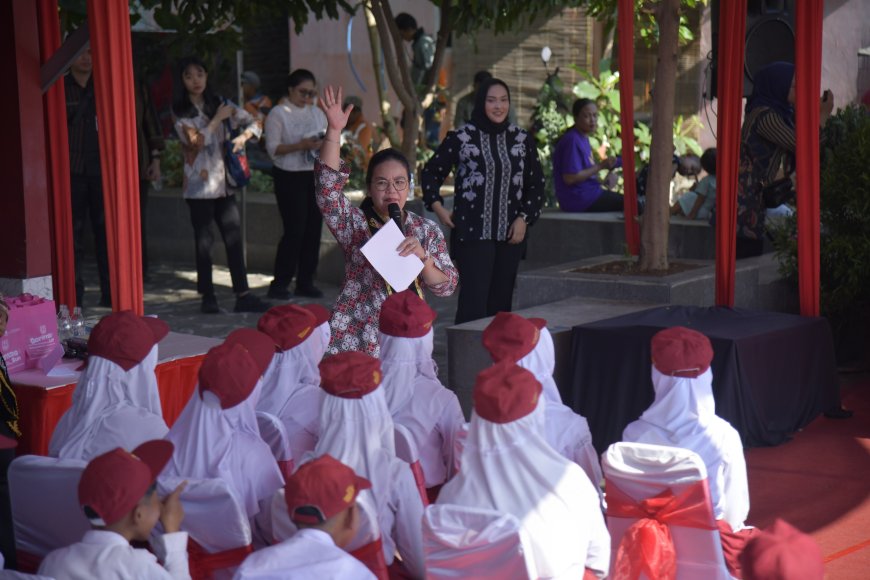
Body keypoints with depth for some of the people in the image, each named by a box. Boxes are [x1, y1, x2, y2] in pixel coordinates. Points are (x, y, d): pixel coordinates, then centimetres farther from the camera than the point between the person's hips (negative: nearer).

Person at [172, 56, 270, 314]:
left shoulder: (219, 103, 11)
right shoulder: (180, 110, -1)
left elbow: (252, 122, 12)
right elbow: (195, 140, -13)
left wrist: (244, 136, -8)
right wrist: (218, 119, -9)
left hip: (224, 182, 4)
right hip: (200, 184, -4)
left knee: (234, 238, 0)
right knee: (204, 242, -1)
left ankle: (243, 295, 1)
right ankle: (208, 297, 7)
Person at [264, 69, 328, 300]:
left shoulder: (317, 113, 15)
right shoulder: (278, 114, -3)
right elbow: (273, 148, -11)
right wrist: (301, 145, -22)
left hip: (315, 176, 6)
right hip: (290, 177, -6)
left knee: (313, 228, 3)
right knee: (294, 230, -10)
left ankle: (305, 281, 12)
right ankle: (279, 284, -2)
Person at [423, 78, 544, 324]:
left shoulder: (522, 140, 9)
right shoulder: (461, 138, 0)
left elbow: (536, 183, 15)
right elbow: (431, 172, 10)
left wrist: (525, 217, 2)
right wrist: (437, 206, -1)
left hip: (510, 235, 4)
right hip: (473, 234, -3)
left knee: (501, 302, 7)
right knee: (474, 301, -10)